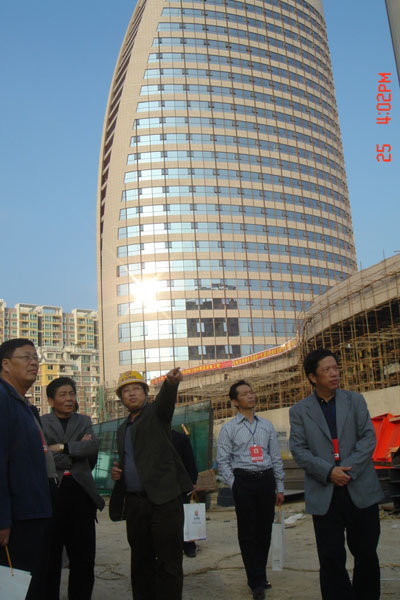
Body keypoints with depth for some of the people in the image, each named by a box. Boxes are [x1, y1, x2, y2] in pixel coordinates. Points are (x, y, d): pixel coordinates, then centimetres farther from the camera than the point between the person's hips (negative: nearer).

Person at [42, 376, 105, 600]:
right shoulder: (41, 422, 1)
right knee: (50, 558, 5)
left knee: (84, 558, 7)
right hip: (51, 493, -3)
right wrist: (78, 450, -8)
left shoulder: (84, 421, 14)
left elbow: (94, 447, -2)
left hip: (80, 494, 4)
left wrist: (63, 447, -11)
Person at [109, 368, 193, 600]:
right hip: (134, 503, 7)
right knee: (141, 562, 14)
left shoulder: (156, 413, 0)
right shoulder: (123, 429, 19)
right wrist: (117, 472, 6)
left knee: (169, 563, -3)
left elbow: (166, 398, -23)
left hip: (163, 499, -6)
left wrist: (171, 382, -45)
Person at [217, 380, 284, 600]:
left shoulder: (266, 425, 13)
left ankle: (259, 576, 23)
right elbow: (222, 461, 2)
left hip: (266, 479, 3)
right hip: (244, 480, -3)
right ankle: (257, 582, 7)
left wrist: (280, 488, 11)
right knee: (248, 532, -2)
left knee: (265, 530, 8)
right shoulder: (229, 428, 3)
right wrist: (235, 486, -5)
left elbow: (276, 458, 14)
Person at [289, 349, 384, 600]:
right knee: (331, 560, 4)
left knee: (366, 555, 12)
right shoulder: (299, 410, 3)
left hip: (361, 490, 1)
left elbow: (368, 438, -1)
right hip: (325, 494, -1)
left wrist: (347, 468, -14)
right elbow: (298, 449, -3)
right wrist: (328, 471, -15)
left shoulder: (355, 401, 7)